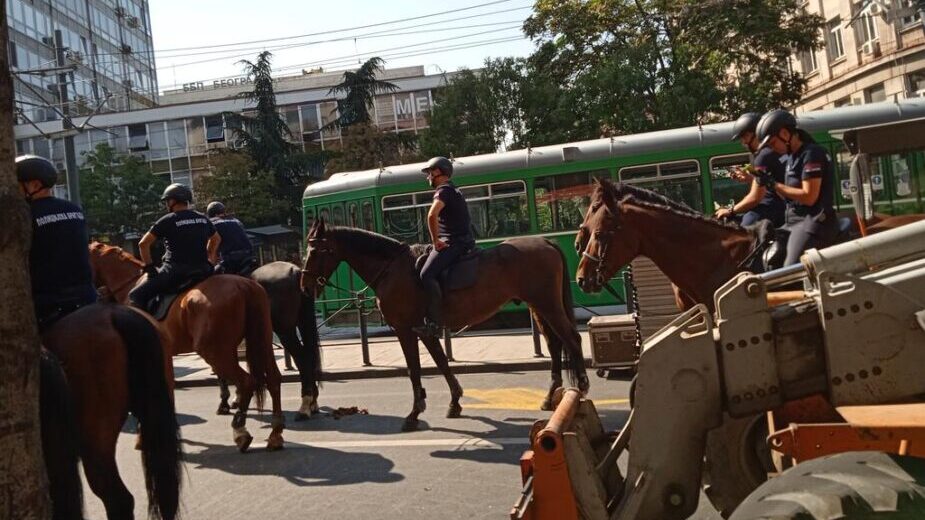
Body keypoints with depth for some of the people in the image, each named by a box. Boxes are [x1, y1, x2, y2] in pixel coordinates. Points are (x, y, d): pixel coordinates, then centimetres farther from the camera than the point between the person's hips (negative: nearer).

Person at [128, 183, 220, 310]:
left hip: (175, 272, -5)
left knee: (136, 296, 3)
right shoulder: (203, 218, 13)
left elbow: (143, 244, -4)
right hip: (203, 270, 5)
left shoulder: (167, 220, -4)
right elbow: (216, 239, 29)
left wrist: (149, 266, 6)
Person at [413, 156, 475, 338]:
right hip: (463, 240, 11)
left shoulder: (443, 190, -10)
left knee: (427, 274, -24)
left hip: (451, 243, -11)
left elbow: (432, 215, -29)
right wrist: (438, 240, 25)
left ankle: (434, 322, -30)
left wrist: (435, 241, -19)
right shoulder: (454, 190, 23)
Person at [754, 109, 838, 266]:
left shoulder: (811, 154, -13)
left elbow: (809, 197, -20)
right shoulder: (794, 157, 16)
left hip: (812, 224, -11)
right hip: (793, 222, 11)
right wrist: (767, 181, 4)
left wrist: (774, 185, -14)